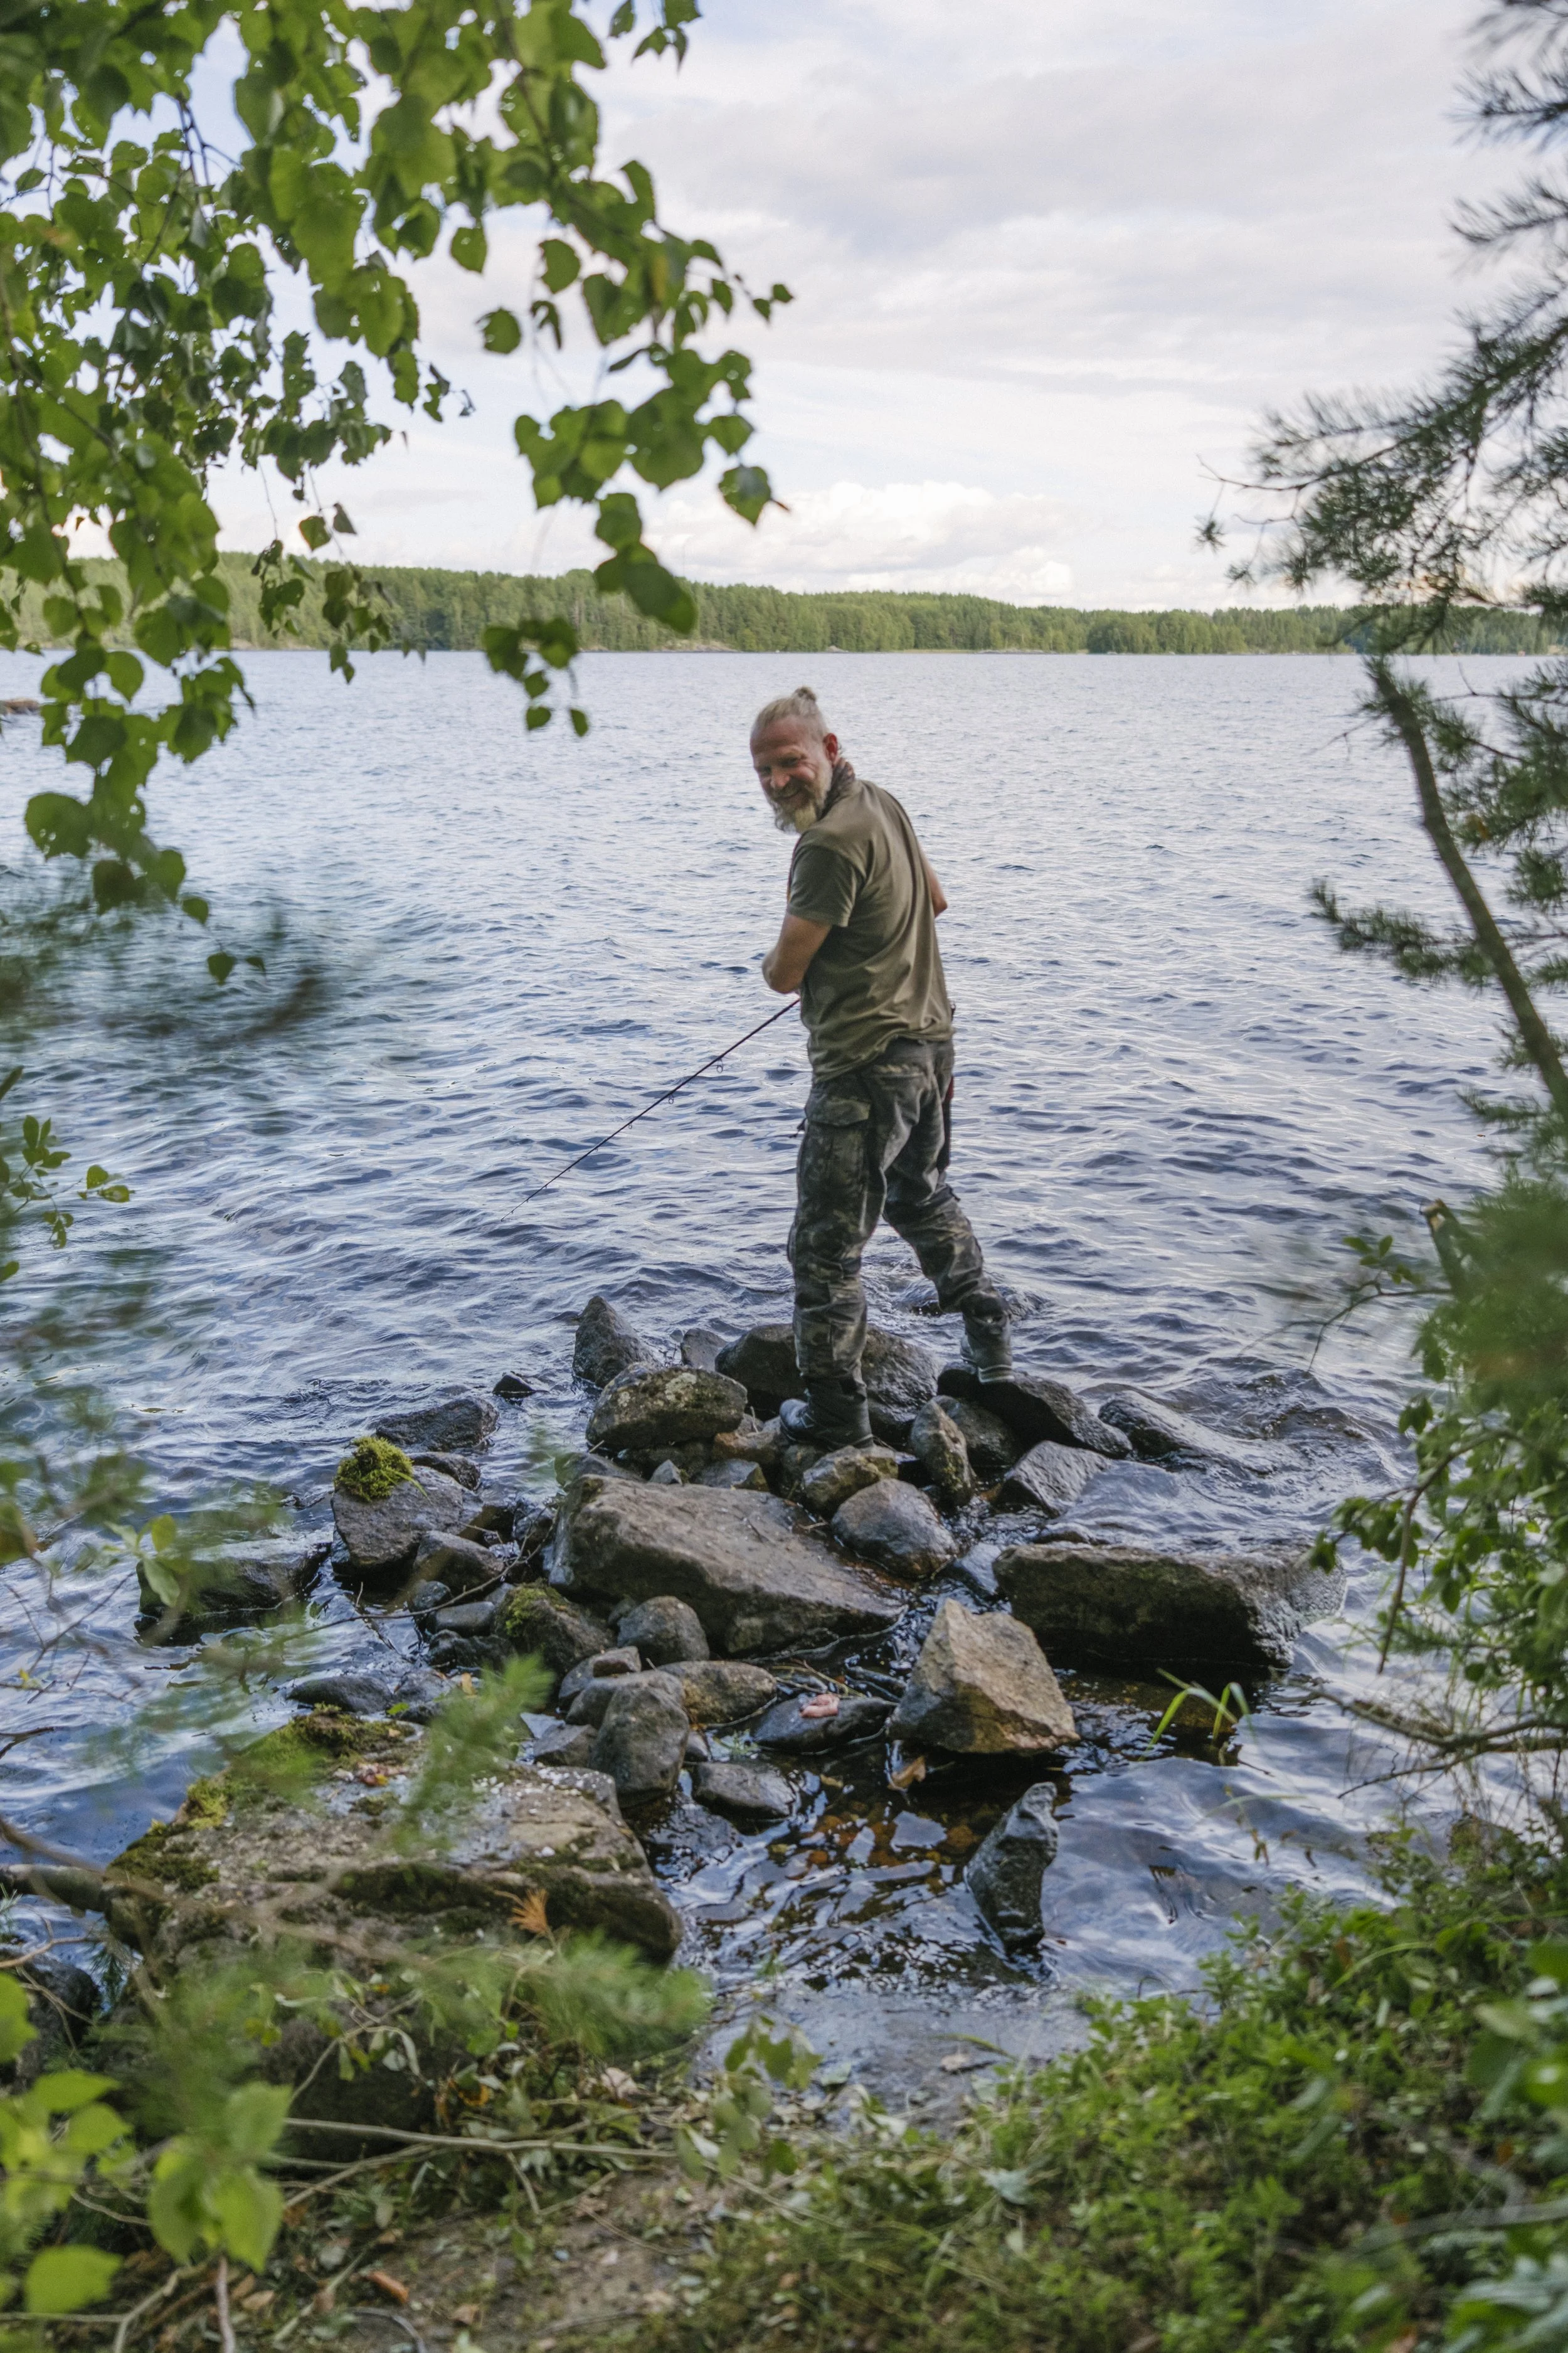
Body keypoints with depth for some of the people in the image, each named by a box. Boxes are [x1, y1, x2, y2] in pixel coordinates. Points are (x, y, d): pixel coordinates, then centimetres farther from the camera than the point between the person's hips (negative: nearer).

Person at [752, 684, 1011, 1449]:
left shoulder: (830, 842, -22)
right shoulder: (884, 804, 8)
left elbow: (784, 974, -16)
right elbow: (935, 901, 26)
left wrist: (775, 960, 7)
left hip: (864, 1066, -10)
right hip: (929, 1041, 10)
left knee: (825, 1244, -1)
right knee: (921, 1193, 31)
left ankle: (835, 1410, 7)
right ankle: (987, 1336, 44)